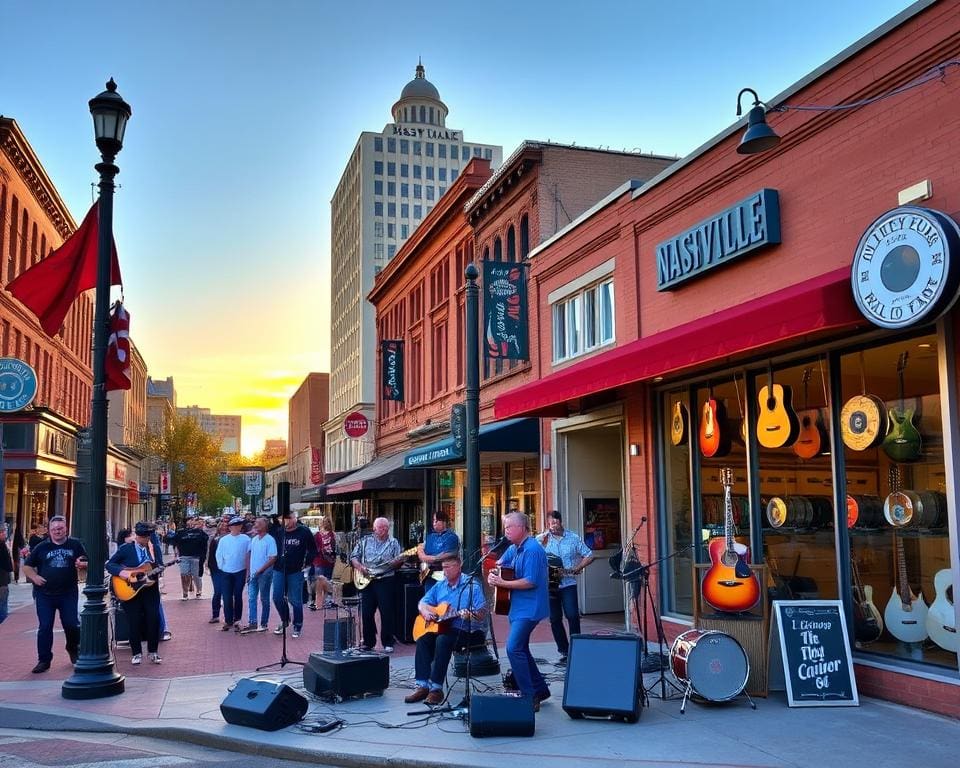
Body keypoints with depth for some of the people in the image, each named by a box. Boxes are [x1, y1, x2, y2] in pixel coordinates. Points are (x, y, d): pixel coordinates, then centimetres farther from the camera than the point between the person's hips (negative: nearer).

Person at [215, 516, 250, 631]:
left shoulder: (246, 539, -5)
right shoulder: (224, 540, -2)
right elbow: (218, 555, 4)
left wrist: (248, 569, -4)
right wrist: (221, 567, 2)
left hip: (240, 572, -1)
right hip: (226, 573, 1)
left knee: (238, 596, 9)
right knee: (227, 598, 1)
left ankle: (237, 619, 21)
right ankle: (228, 621, 7)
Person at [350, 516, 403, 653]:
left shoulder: (393, 543, 6)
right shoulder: (365, 541, 10)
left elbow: (397, 563, 3)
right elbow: (353, 557, 9)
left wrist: (398, 562, -20)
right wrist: (360, 567, -8)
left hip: (385, 581, -2)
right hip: (366, 581, 2)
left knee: (387, 613, -5)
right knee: (366, 613, 5)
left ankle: (388, 643, 3)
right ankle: (368, 642, 17)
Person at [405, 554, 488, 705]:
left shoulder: (471, 585, -8)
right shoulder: (440, 585, 12)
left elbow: (482, 614, -14)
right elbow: (422, 603, 17)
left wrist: (470, 615, -34)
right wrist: (425, 612, -4)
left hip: (471, 631, -6)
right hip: (444, 628, 6)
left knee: (443, 640, -32)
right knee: (422, 640, -19)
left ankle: (436, 688, -25)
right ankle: (422, 685, -15)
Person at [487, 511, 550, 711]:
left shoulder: (532, 550, -18)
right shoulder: (514, 548, 11)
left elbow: (530, 582, -24)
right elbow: (499, 564, 26)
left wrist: (502, 583, -22)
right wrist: (493, 574, 4)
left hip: (529, 608, -10)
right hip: (518, 607, 10)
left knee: (514, 648, -17)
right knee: (520, 649, 16)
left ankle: (530, 697, -13)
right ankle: (540, 689, 28)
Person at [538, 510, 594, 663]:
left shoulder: (573, 538, 4)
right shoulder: (541, 539, 2)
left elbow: (589, 555, 9)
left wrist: (578, 568, -5)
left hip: (568, 583, -1)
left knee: (572, 615, -11)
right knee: (555, 619, 5)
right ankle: (564, 651, 16)